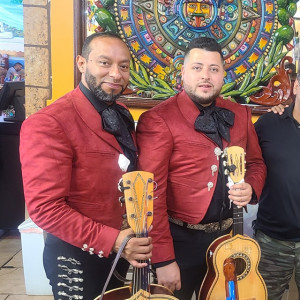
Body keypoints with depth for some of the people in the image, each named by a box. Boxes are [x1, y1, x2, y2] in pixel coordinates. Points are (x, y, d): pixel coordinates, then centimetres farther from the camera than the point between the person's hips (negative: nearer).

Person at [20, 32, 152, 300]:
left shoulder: (122, 116, 3)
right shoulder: (48, 124, -22)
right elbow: (45, 207, -25)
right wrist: (112, 240, -26)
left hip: (122, 248, 8)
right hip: (77, 256, -7)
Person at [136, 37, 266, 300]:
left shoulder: (240, 114, 3)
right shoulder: (158, 120, -16)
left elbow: (256, 163, 15)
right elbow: (152, 194, -19)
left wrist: (251, 189, -8)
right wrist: (163, 259, -18)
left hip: (227, 236, 6)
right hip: (180, 239, -5)